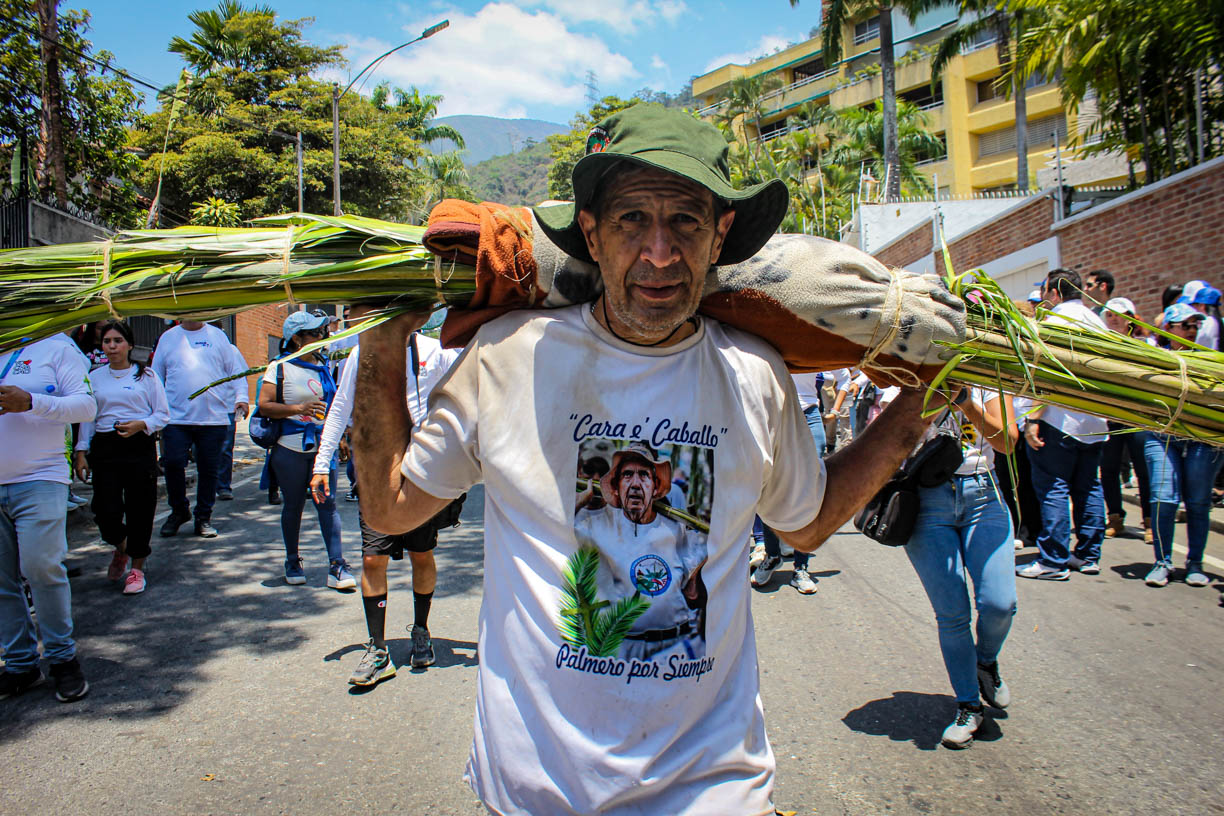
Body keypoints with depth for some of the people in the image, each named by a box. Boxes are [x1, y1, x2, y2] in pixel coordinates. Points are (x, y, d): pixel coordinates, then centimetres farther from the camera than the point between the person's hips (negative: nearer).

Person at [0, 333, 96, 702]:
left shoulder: (56, 348, 5)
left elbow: (86, 405, -6)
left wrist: (30, 402, -18)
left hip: (39, 481, -4)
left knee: (41, 568, -9)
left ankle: (63, 657, 7)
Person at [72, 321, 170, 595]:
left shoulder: (146, 375, 4)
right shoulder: (95, 377, 12)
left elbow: (163, 415, 3)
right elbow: (87, 417, 15)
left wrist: (141, 425, -16)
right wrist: (81, 452, 9)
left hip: (140, 447, -2)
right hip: (104, 448, 2)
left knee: (139, 511, 0)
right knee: (106, 511, -5)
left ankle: (136, 568, 15)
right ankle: (120, 549, 27)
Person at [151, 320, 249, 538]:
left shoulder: (218, 336, 9)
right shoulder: (168, 338, 10)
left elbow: (236, 371, 9)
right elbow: (156, 378, 13)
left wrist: (241, 397, -6)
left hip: (214, 419, 0)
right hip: (176, 419, 0)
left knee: (209, 469, 4)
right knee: (172, 463, -8)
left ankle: (203, 517, 19)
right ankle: (179, 511, 16)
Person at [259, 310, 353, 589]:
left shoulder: (325, 364, 11)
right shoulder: (280, 367, -6)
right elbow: (264, 405, -13)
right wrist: (299, 408, -23)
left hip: (323, 447, 4)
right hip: (291, 449, -4)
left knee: (328, 502, -4)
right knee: (293, 505, 8)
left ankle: (337, 566, -4)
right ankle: (292, 561, 26)